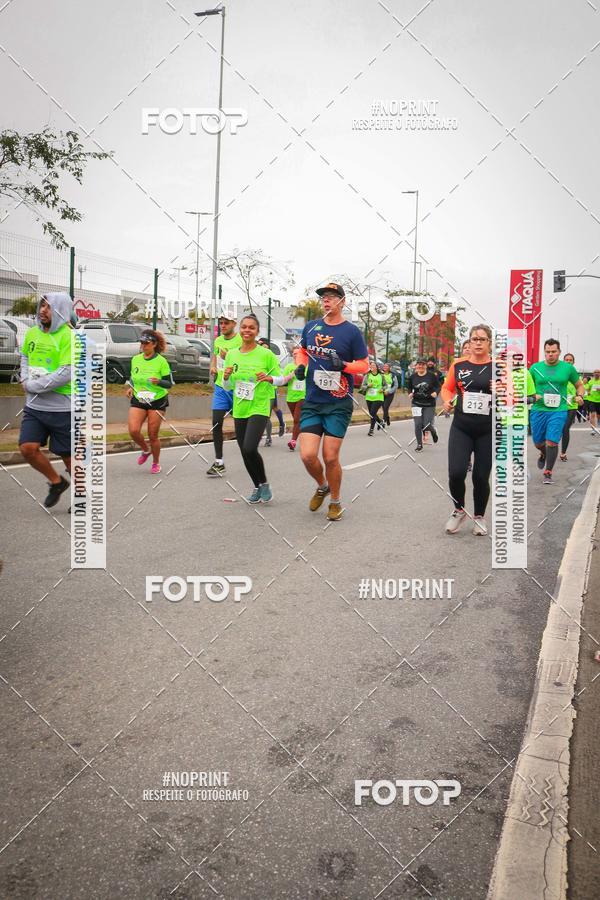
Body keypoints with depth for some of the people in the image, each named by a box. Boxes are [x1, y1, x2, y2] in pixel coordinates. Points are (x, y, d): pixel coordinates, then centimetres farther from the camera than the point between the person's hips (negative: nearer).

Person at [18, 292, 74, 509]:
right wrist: (25, 379, 2)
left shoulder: (68, 337, -15)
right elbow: (25, 357, 22)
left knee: (69, 455, 5)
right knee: (27, 448, -5)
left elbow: (66, 374, -21)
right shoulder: (32, 333, 5)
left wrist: (33, 386, -15)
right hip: (34, 406, 6)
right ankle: (56, 482, 19)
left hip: (61, 408, -6)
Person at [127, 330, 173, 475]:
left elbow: (169, 384, -7)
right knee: (133, 430, -14)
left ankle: (156, 463, 24)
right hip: (138, 400, 4)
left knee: (153, 435, 0)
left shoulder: (161, 361, -9)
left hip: (157, 401, -3)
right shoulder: (135, 359, 4)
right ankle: (145, 450, 19)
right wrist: (131, 388, 1)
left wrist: (158, 382, -27)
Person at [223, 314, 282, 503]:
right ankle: (257, 487, 28)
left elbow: (280, 379, 1)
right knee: (245, 452, 9)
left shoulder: (266, 354, -6)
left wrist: (269, 378, -20)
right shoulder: (231, 355, 6)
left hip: (259, 408, -5)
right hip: (239, 410, 5)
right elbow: (228, 387, 12)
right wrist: (226, 377, -9)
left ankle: (264, 484, 3)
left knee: (249, 448, -20)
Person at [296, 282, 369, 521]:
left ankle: (335, 501, 21)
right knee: (307, 455, -7)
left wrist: (344, 365, -20)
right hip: (312, 402, 3)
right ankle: (322, 487, 25)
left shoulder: (351, 331, -5)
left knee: (330, 457, -3)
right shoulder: (310, 327, 7)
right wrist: (301, 365, 5)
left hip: (338, 404, -3)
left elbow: (364, 365, -1)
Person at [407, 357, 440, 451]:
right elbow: (410, 388, 15)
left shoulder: (432, 375, -7)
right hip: (417, 403, 2)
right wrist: (410, 393, -5)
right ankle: (419, 444, 10)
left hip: (429, 404, -2)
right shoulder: (413, 376, 1)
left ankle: (433, 431, 36)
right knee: (418, 424, -6)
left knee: (427, 425, -2)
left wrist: (436, 392, -19)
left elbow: (439, 386, 0)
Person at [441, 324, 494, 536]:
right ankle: (459, 510, 18)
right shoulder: (458, 365, 4)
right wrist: (447, 400, -3)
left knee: (481, 477, 5)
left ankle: (479, 517, 29)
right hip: (461, 428, 1)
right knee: (456, 472, -11)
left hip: (488, 431, -1)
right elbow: (447, 387, 17)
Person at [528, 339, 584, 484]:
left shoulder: (568, 368, 4)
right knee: (538, 442, 12)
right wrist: (533, 396, -9)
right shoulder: (535, 367, 4)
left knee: (552, 442, -11)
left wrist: (580, 396, -4)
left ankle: (548, 473, 3)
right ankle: (544, 455, 48)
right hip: (538, 410, 2)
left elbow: (579, 385, 16)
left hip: (558, 410, -2)